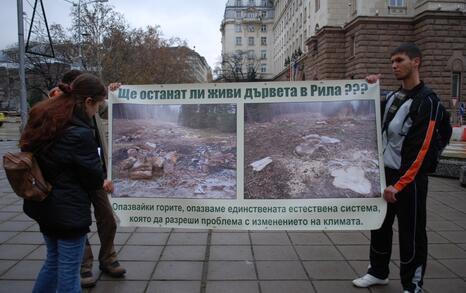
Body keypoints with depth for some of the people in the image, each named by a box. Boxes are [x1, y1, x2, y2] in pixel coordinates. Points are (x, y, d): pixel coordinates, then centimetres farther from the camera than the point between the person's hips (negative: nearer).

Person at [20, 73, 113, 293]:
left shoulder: (44, 118, 2)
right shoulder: (80, 132, -24)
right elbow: (93, 173, -16)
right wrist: (102, 182, 10)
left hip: (43, 204, 9)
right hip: (69, 209, -8)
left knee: (54, 259, 24)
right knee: (69, 269, 6)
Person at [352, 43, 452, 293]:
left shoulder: (427, 101, -13)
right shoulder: (392, 97, 10)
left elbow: (421, 150, -20)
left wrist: (399, 185, -23)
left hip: (409, 179, -7)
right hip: (385, 173, 8)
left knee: (411, 234, 3)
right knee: (380, 225, 17)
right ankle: (378, 272, 35)